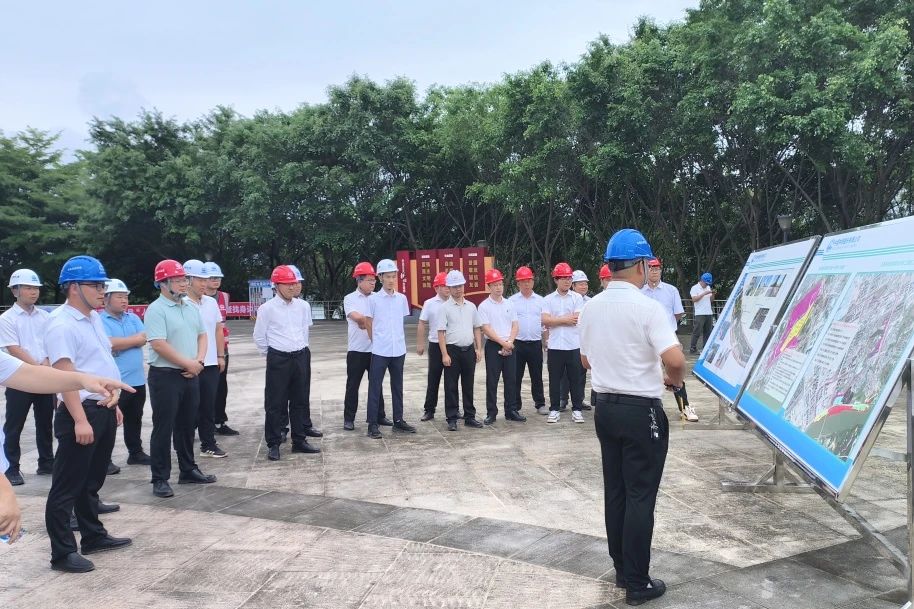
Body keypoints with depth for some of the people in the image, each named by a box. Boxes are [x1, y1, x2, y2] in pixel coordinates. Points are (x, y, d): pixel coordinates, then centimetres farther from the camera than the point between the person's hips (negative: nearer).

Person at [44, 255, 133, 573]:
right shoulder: (62, 324, -16)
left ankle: (93, 536, 33)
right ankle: (62, 552, 12)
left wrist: (113, 402, 19)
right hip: (82, 412, -9)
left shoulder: (94, 318, 12)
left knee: (92, 480, 20)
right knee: (68, 485, 2)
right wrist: (80, 420, -26)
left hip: (104, 410, 9)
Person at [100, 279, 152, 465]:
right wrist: (133, 339, -10)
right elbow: (110, 344, -22)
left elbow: (143, 339, -2)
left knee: (135, 420, 18)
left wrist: (120, 343, -11)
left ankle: (136, 453, 30)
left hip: (137, 380, 7)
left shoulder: (133, 317, 10)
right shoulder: (99, 321, -9)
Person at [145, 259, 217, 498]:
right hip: (165, 376, -7)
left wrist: (199, 361, -4)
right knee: (163, 428, 0)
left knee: (187, 425, 15)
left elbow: (202, 336, 14)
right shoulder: (156, 310, -13)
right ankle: (160, 479, 8)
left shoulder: (191, 308, 11)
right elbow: (159, 345, -20)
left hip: (191, 376, 7)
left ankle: (188, 470, 27)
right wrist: (188, 363, -15)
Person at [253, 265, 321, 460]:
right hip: (278, 360, -4)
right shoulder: (267, 308, -9)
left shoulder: (303, 306, 4)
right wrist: (273, 355, 7)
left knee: (301, 400, 11)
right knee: (275, 403, 1)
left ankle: (299, 440, 21)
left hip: (301, 357, 5)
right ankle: (273, 444, 11)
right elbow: (259, 337, -1)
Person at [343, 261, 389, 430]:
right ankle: (349, 418, 14)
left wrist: (364, 321, -12)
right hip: (356, 350, -3)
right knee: (353, 385, 4)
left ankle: (378, 415, 22)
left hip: (376, 349, 4)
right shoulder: (350, 298, -5)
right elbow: (357, 317, -20)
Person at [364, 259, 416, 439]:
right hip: (379, 351, -4)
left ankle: (398, 420, 22)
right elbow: (368, 324, 2)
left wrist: (397, 340, 13)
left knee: (397, 387, 12)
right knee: (375, 387, 1)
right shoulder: (373, 299, -6)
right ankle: (373, 424, 7)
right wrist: (376, 342, 6)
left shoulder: (402, 298, 5)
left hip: (399, 350, 4)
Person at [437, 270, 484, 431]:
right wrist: (445, 354, -13)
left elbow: (477, 329, 13)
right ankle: (452, 419, 9)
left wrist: (479, 349, 6)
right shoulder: (444, 308, -4)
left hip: (469, 350, 4)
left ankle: (470, 417, 21)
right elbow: (441, 332, -8)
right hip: (452, 350, -4)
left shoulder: (471, 306, 9)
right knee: (451, 386, 2)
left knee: (468, 385, 11)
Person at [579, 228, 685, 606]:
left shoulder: (591, 307, 4)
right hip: (640, 410, -6)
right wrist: (673, 380, -3)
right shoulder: (646, 307, -16)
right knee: (640, 496, 3)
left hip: (604, 406, 7)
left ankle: (622, 570, 28)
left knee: (615, 491, 15)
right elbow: (675, 359, -24)